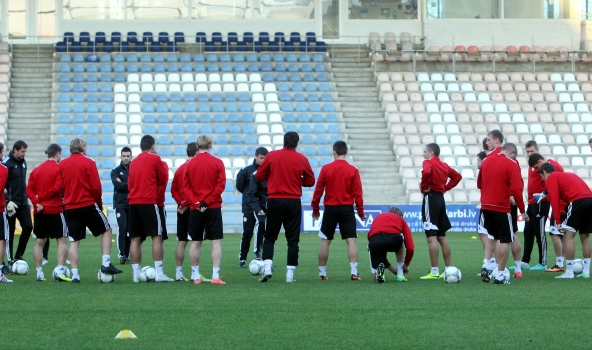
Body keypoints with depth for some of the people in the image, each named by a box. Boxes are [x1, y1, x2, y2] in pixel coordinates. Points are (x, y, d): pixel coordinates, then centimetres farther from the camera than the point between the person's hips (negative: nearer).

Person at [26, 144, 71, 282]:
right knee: (62, 240, 1)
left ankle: (39, 273, 9)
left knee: (39, 242, 11)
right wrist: (42, 197, -8)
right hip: (55, 209, -5)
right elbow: (57, 187, -18)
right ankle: (60, 271, -12)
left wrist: (36, 202, -10)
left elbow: (29, 189, 0)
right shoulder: (59, 168, -7)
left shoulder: (36, 170, 10)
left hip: (39, 210, 5)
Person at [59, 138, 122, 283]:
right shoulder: (88, 162, -6)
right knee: (106, 230, 13)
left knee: (74, 241, 7)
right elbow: (96, 187, -10)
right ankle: (106, 263, 2)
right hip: (88, 205, -4)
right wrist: (99, 203, 4)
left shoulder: (61, 164, 6)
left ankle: (74, 274, 0)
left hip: (69, 207, 4)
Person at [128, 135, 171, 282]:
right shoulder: (155, 159, -1)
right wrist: (165, 168, 20)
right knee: (157, 237, -4)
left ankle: (136, 274, 3)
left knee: (135, 238, 5)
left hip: (133, 202, 6)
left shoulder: (133, 162, 16)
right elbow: (163, 180, 5)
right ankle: (159, 273, -12)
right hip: (149, 202, -6)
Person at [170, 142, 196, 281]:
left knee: (182, 242, 9)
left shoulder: (179, 169, 13)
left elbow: (173, 189, 8)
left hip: (182, 209, 7)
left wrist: (180, 202, -1)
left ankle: (179, 272, 10)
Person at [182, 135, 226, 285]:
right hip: (214, 208, -2)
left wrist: (196, 202, -9)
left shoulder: (190, 164, 3)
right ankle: (216, 276, -9)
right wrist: (207, 202, -10)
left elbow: (185, 187, -2)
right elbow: (221, 184, -10)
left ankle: (195, 276, 10)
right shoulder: (217, 163, -3)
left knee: (195, 242, 10)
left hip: (195, 209, 2)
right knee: (216, 242, -1)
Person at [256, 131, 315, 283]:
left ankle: (267, 268, -8)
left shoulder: (272, 156, -1)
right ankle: (290, 274, 1)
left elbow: (260, 176, 4)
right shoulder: (302, 159, 0)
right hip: (294, 202, 0)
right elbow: (310, 181, 7)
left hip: (275, 201, 0)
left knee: (270, 237, 9)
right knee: (293, 239, 5)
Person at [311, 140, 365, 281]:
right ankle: (354, 272, -11)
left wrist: (315, 209, 10)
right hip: (347, 209, 0)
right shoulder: (353, 170, -3)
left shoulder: (326, 169, -2)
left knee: (325, 241, 9)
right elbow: (357, 193, -3)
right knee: (351, 240, -1)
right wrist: (361, 212, 5)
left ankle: (322, 273, 12)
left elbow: (318, 190, -1)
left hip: (330, 208, 1)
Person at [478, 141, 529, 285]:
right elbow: (516, 189, -16)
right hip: (501, 207, -6)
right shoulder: (511, 165, -9)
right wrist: (522, 210, -10)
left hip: (485, 206, 6)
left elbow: (479, 183, 17)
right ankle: (500, 275, 1)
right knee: (505, 240, 3)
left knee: (492, 236, 22)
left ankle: (485, 265, 6)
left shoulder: (486, 161, 9)